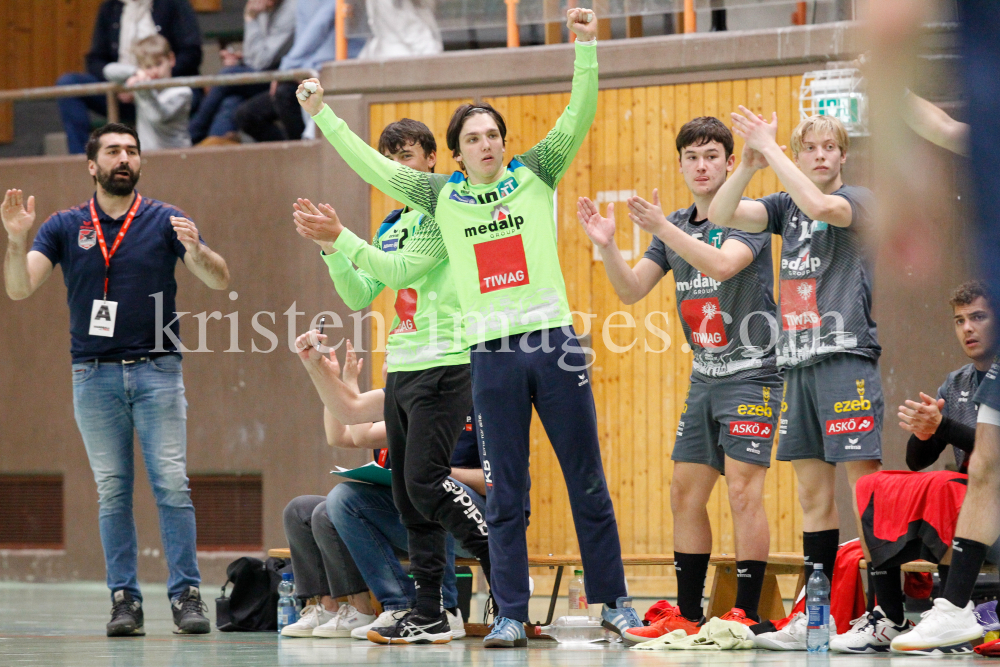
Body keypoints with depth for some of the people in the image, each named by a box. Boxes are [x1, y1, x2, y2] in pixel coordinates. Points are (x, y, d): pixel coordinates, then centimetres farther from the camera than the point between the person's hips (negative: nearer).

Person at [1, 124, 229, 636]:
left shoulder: (164, 220, 3)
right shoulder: (65, 227, 6)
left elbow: (220, 280, -5)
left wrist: (195, 249, -26)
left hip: (157, 370, -1)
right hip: (95, 376, 1)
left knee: (172, 486, -8)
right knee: (112, 492, 2)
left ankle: (186, 594, -6)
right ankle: (124, 598, 5)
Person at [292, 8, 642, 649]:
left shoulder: (536, 176, 5)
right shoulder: (443, 201, 10)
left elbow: (579, 118, -2)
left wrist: (586, 47, -15)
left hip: (554, 342, -1)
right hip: (492, 353, 1)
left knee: (588, 484, 3)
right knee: (505, 494, 2)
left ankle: (614, 602, 11)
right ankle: (511, 616, 6)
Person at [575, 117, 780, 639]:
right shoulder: (675, 227, 12)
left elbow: (722, 264, -28)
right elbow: (631, 290, 9)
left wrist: (662, 229, -34)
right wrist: (606, 245, -8)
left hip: (751, 374, -7)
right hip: (705, 377, 7)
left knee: (743, 492, -12)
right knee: (685, 494, 6)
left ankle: (747, 616, -9)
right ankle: (687, 617, 12)